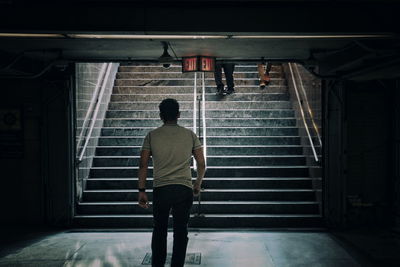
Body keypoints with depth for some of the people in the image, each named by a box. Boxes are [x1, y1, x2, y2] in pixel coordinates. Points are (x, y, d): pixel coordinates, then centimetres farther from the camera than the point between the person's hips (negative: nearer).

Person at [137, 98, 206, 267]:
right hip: (184, 190, 0)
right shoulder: (190, 135, 4)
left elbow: (143, 165, -1)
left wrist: (142, 191, 5)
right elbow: (201, 164, 5)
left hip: (160, 189, 0)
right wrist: (198, 184, 20)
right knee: (181, 231, 9)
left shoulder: (152, 136, 2)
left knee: (159, 229, 16)